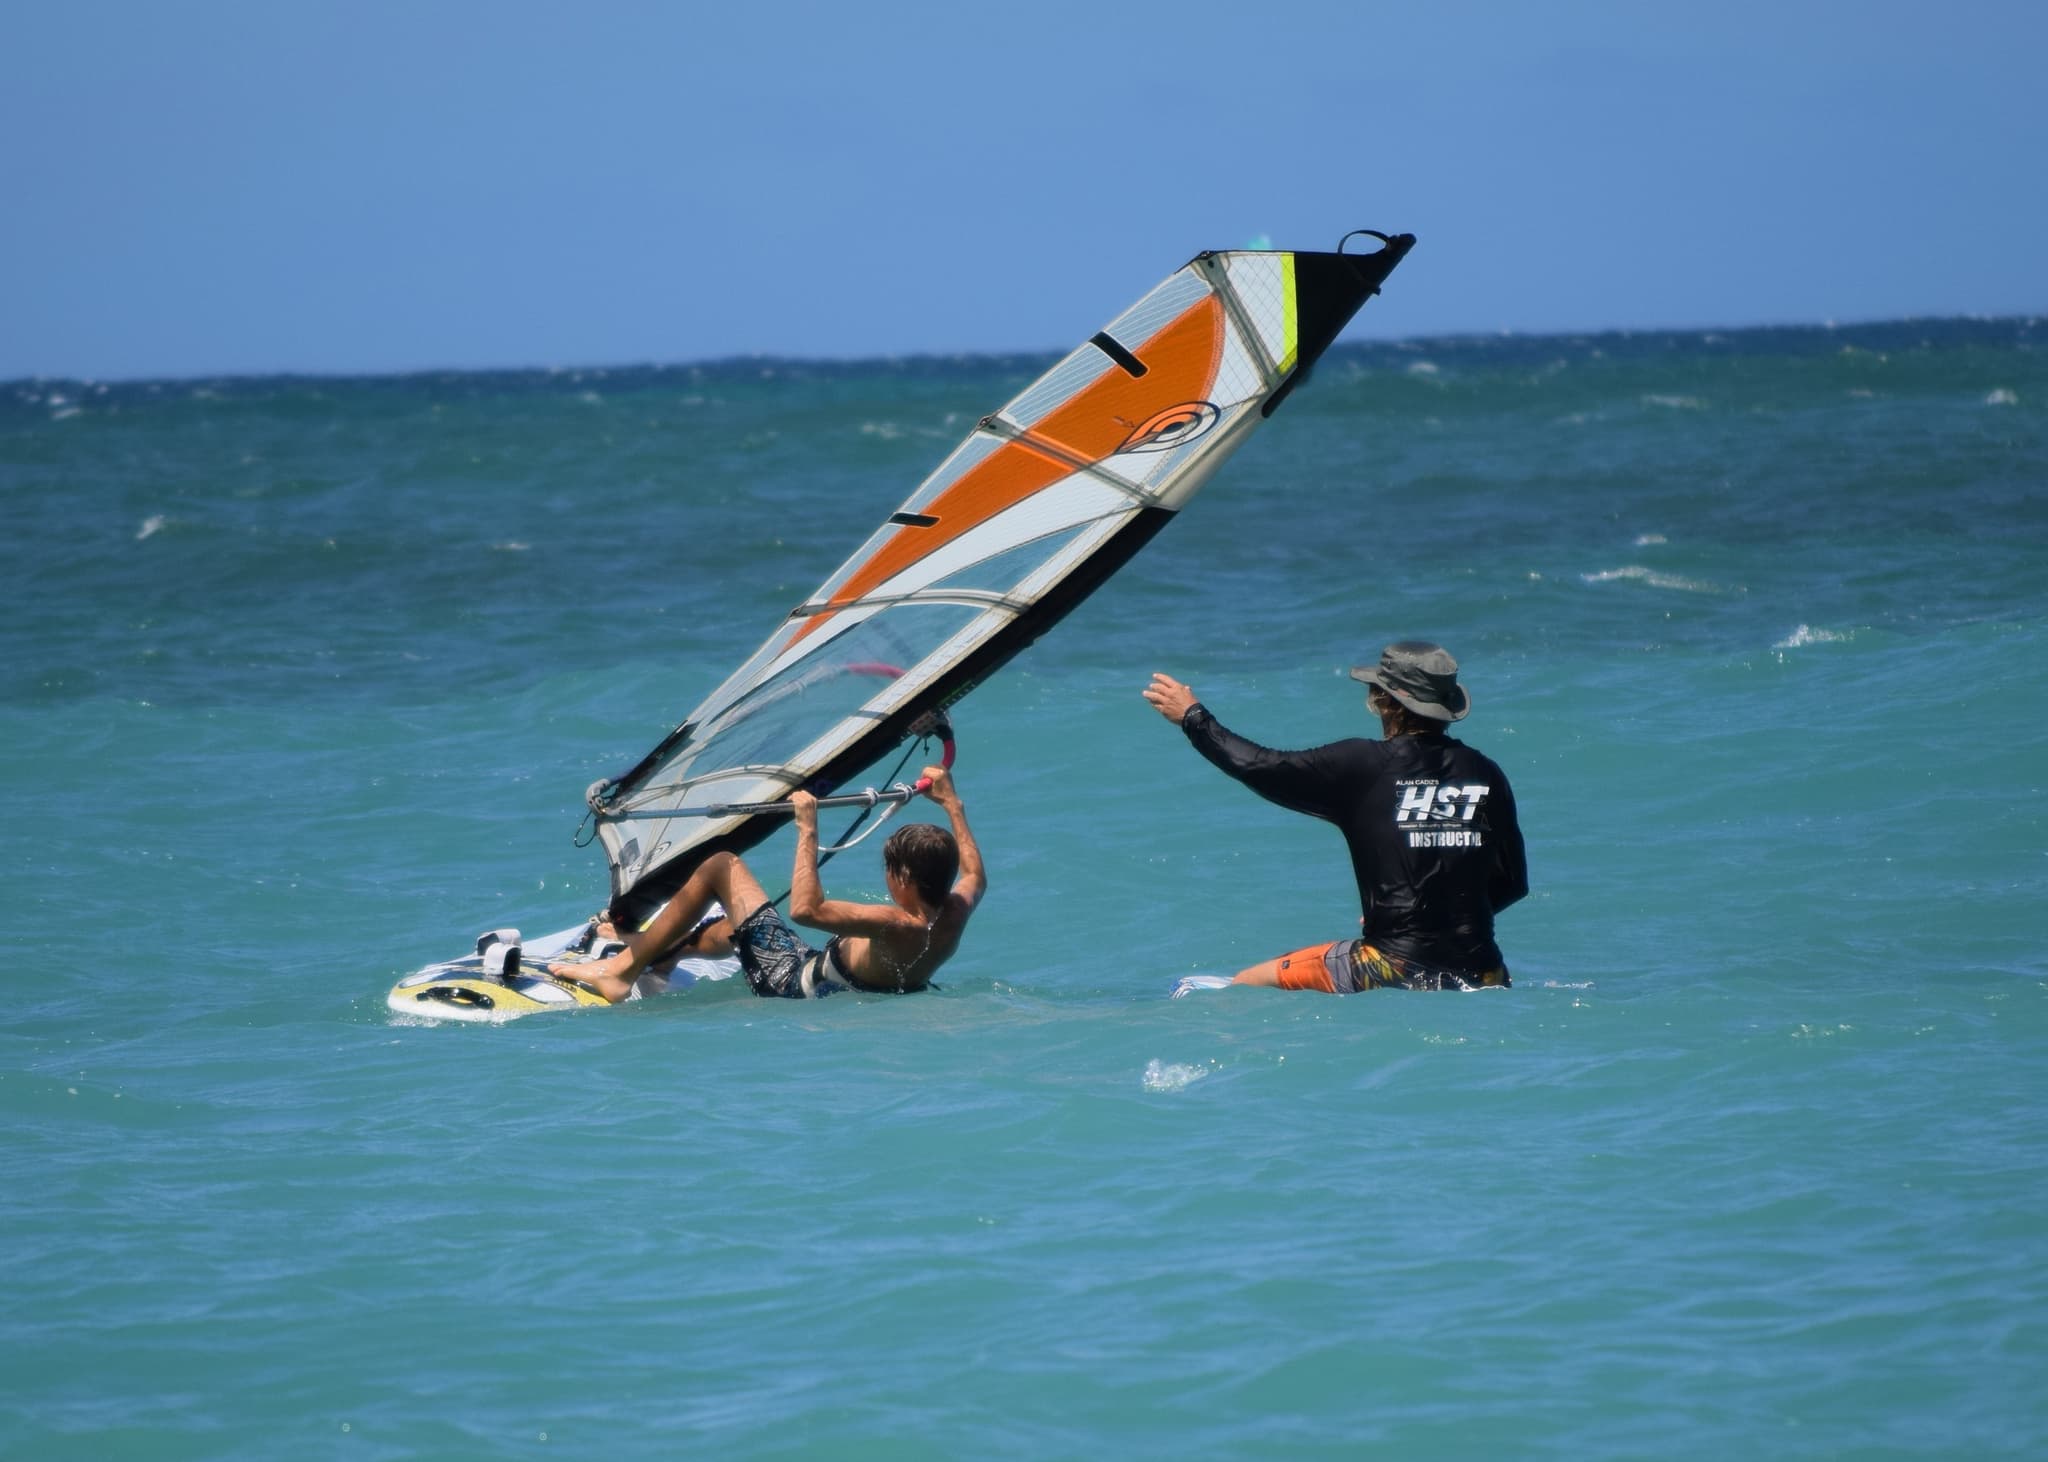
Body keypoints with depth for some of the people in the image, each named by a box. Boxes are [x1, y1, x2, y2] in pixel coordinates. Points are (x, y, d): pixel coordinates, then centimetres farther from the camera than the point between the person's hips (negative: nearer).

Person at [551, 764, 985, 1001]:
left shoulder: (898, 928, -36)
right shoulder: (953, 918, -14)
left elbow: (805, 908, -41)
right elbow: (975, 876, 12)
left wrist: (807, 830, -34)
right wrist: (952, 803, 17)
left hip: (794, 980, -9)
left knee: (720, 866, -1)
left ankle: (621, 969, 7)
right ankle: (656, 948, 55)